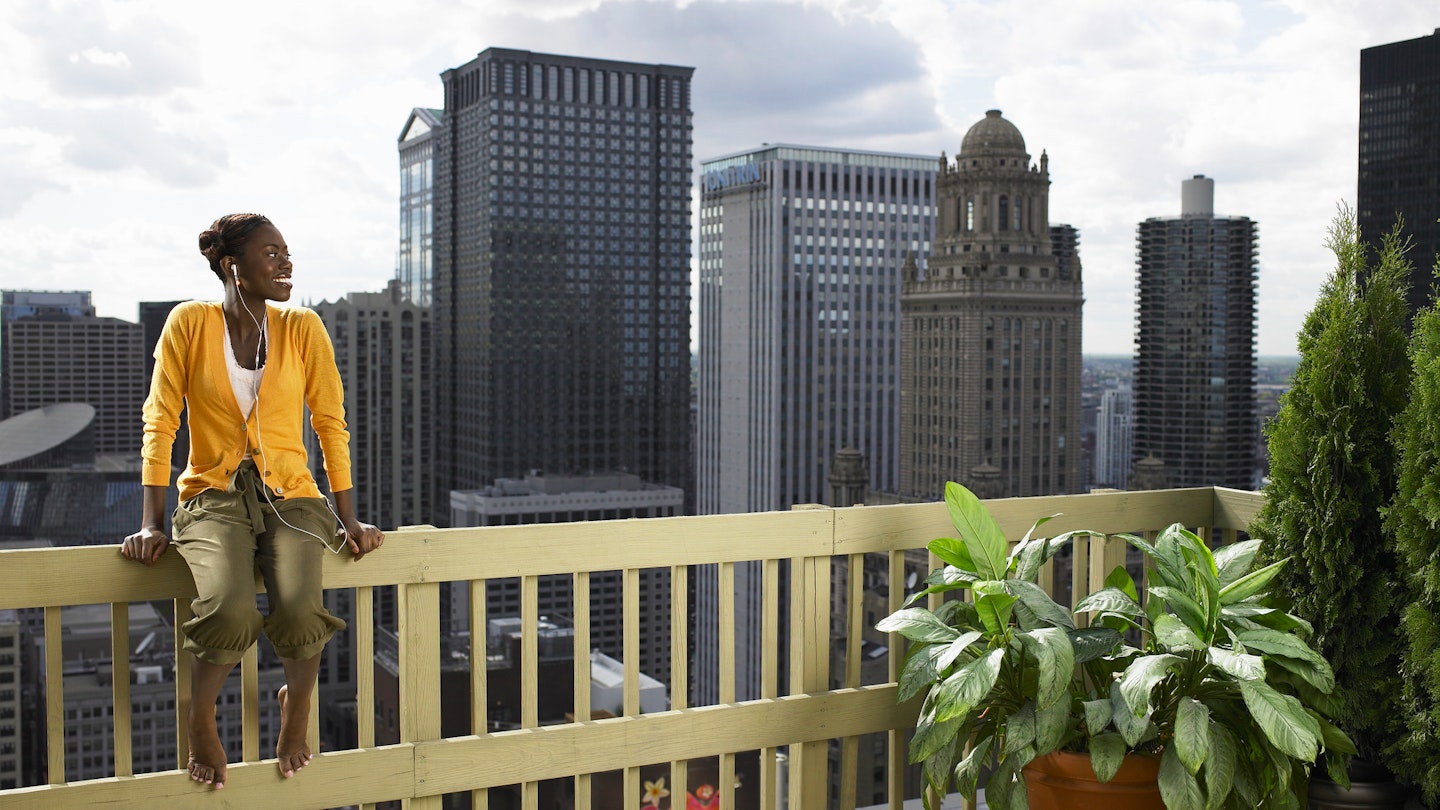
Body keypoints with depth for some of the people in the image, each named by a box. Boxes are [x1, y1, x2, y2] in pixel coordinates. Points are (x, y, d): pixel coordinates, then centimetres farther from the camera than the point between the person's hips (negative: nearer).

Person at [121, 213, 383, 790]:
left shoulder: (302, 328, 2)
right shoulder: (190, 323, -2)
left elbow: (330, 424, 5)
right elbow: (160, 423, -2)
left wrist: (349, 519, 1)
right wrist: (151, 524, -6)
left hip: (289, 496, 1)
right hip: (214, 497, -1)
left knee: (299, 611, -28)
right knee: (231, 611, -31)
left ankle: (297, 703, 8)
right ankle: (200, 719, 2)